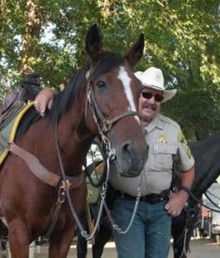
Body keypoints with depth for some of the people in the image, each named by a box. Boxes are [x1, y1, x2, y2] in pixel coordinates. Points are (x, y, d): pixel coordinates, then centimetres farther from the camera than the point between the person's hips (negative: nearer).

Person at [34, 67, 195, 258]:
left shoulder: (172, 129, 3)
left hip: (161, 207, 3)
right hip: (126, 205, -3)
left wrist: (183, 192, 2)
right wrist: (50, 93, -25)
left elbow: (188, 166, 17)